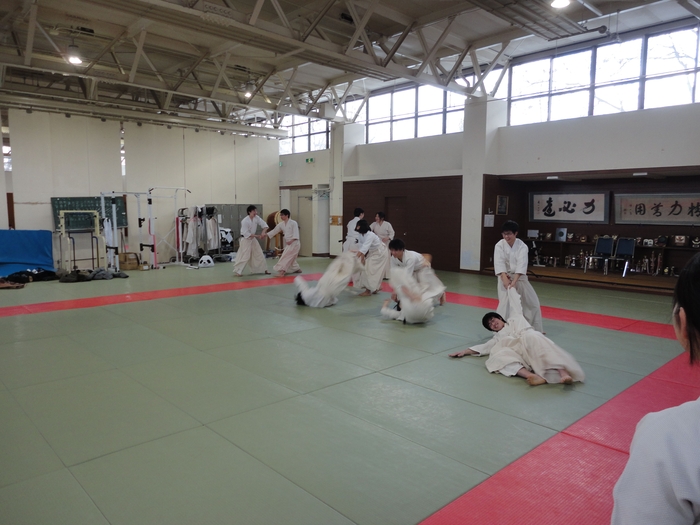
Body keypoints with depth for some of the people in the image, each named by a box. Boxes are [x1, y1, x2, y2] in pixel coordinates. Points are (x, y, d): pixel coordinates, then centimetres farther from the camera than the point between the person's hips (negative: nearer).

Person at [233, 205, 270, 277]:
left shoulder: (256, 218, -4)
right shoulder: (245, 221, -24)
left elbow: (264, 224, -8)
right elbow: (246, 234, -25)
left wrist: (263, 232, -27)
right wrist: (257, 236, -25)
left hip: (253, 239, 8)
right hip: (246, 239, -7)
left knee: (259, 255, 11)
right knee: (243, 256, -10)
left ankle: (264, 269, 21)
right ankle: (237, 271, 1)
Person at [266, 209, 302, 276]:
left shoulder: (293, 223, -12)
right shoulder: (281, 224, 7)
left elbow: (296, 233, -17)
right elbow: (274, 231, 9)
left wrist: (291, 241, -29)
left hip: (294, 243, -8)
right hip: (287, 243, 8)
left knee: (286, 257, -16)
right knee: (290, 258, 13)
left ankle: (282, 270, -19)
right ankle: (297, 269, 30)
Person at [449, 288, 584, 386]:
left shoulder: (515, 318, 32)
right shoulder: (498, 338, 37)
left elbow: (515, 305, 30)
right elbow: (484, 347, 29)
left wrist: (510, 287, 39)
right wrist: (465, 351, 21)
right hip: (521, 355, 2)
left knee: (531, 339, -40)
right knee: (497, 356, -29)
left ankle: (564, 374, -58)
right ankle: (533, 376, -55)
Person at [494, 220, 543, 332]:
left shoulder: (522, 246, -13)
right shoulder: (499, 245, -12)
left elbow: (521, 265, -25)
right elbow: (499, 264, -22)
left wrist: (514, 281, -37)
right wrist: (505, 279, -37)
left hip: (520, 277, 2)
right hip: (505, 277, -2)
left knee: (533, 302, 11)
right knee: (505, 303, -17)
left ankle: (536, 328, 32)